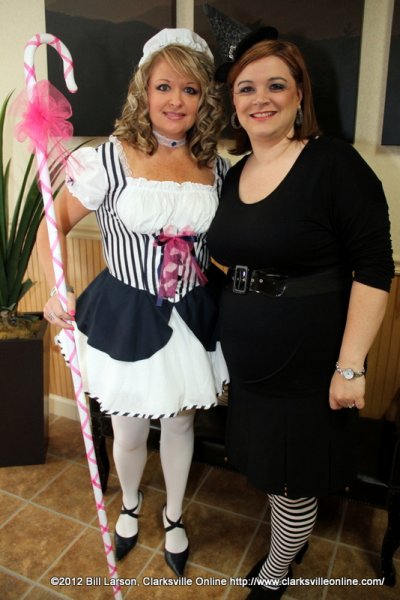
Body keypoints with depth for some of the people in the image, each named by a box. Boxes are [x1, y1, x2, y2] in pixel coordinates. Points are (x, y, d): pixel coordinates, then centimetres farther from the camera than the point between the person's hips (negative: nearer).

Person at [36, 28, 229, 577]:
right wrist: (56, 293, -20)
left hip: (192, 318, 3)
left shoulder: (217, 169, -1)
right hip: (127, 317, -2)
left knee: (180, 424, 20)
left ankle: (174, 516, 49)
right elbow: (54, 226, -6)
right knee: (129, 432, 15)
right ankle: (131, 504, 51)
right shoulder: (110, 160, -12)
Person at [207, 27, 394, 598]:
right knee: (271, 467, 22)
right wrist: (231, 331, 12)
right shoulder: (234, 174, 6)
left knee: (293, 480, 13)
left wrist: (350, 365, -18)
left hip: (309, 364, -6)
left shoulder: (335, 163, -14)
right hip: (248, 362, 6)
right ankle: (293, 541, 51)